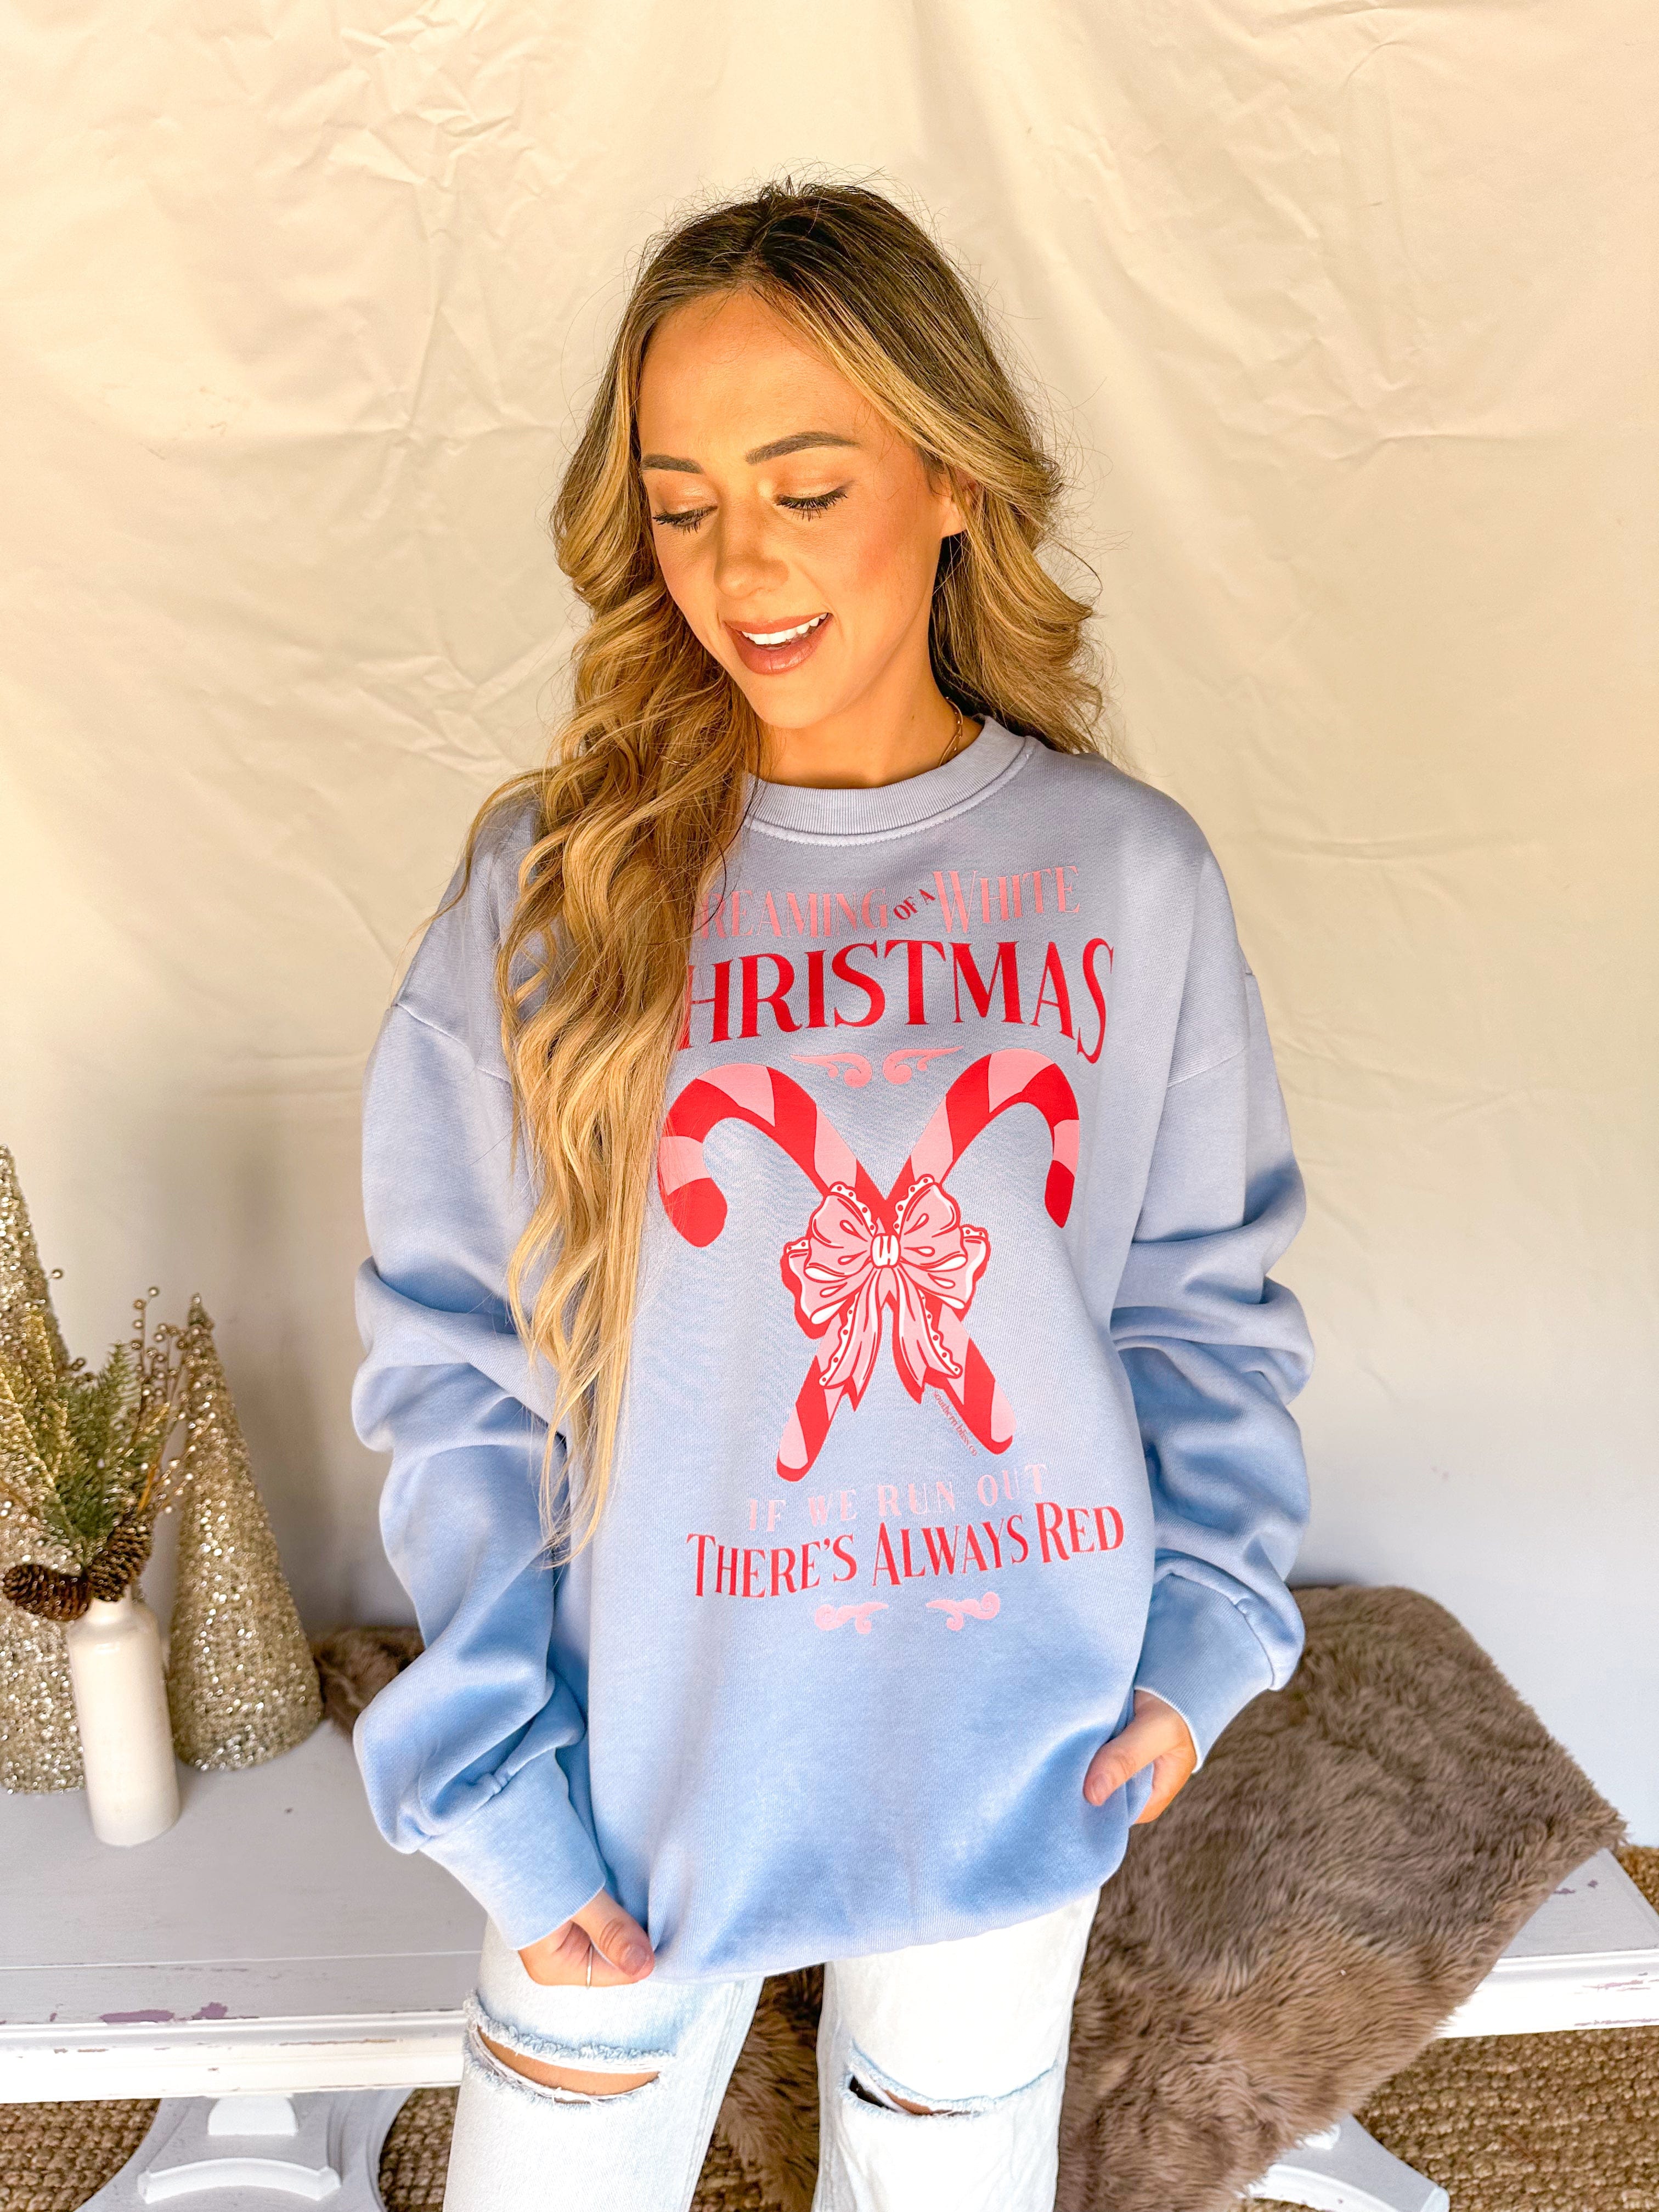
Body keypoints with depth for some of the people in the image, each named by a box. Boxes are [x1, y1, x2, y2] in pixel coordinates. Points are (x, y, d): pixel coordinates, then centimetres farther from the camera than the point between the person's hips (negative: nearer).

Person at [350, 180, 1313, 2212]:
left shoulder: (1132, 876, -7)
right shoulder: (544, 887, -11)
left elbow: (1203, 1285, 4)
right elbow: (449, 1363, -7)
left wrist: (1204, 1624, -5)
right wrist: (493, 1784, -9)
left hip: (1024, 1765, 2)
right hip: (647, 1760, -1)